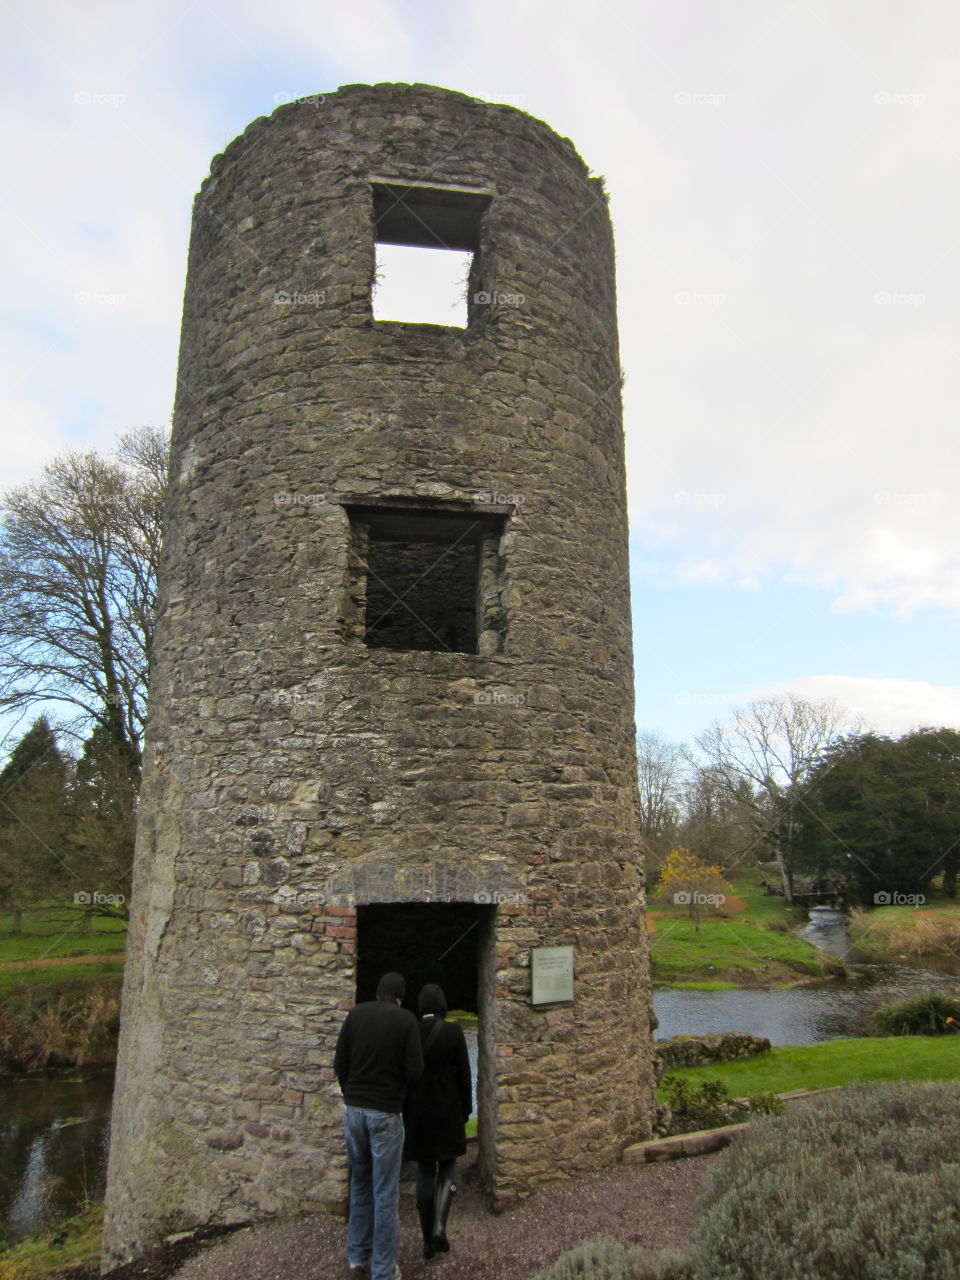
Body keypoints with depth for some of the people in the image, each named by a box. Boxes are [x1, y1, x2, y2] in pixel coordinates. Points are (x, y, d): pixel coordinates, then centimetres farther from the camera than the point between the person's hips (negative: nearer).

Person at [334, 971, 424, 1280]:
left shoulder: (356, 1014, 2)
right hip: (386, 1112, -4)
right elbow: (414, 1070, -11)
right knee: (385, 1192, 5)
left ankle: (357, 1255, 30)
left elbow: (339, 1063, 3)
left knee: (359, 1184, 20)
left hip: (353, 1109, 4)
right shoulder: (405, 1019, -8)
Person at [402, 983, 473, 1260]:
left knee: (424, 1173, 13)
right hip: (448, 1110, -2)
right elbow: (463, 1073, -6)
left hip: (417, 1112, 2)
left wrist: (405, 1112, 11)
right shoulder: (453, 1031, -10)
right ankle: (439, 1227, -3)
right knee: (448, 1168, 15)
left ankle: (428, 1240, 18)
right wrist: (466, 1110, 6)